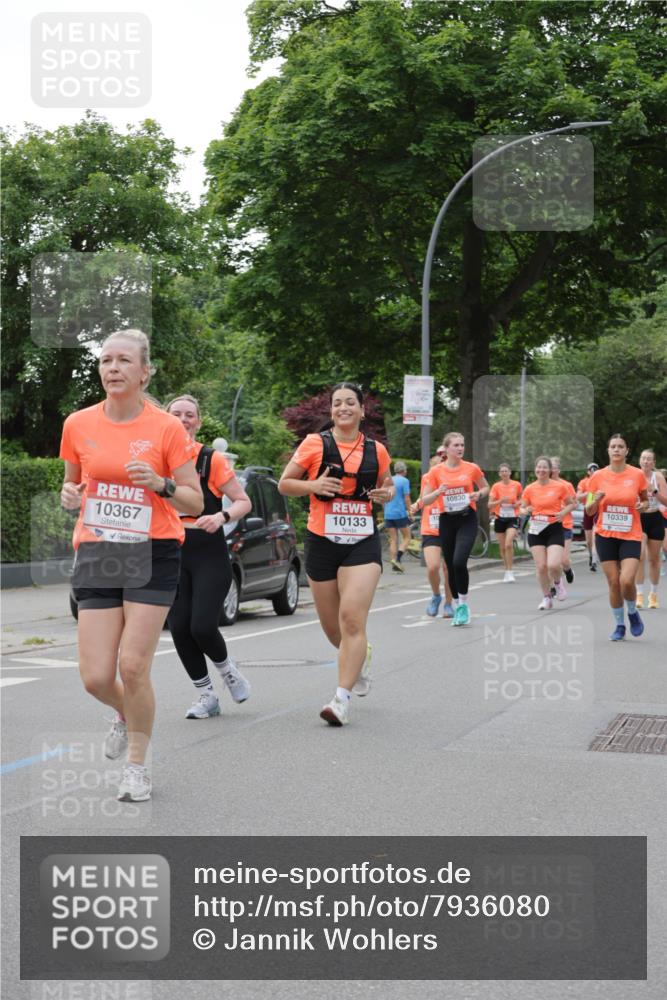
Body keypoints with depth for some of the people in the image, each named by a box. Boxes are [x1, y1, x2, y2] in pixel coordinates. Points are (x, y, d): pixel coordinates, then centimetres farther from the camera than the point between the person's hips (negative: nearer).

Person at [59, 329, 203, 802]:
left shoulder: (167, 428, -5)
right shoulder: (78, 424, 3)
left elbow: (195, 502, -1)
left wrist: (162, 484, -20)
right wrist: (70, 494, -5)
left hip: (153, 555, -3)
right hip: (97, 555, 3)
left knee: (133, 666, -7)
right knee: (95, 677, -3)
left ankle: (138, 766, 16)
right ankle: (126, 715, 34)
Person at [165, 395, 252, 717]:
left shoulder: (212, 460, -4)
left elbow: (243, 501, -2)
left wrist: (221, 517, -20)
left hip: (209, 555, -3)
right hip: (172, 554, 4)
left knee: (202, 627, -14)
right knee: (179, 628, -2)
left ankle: (226, 667, 20)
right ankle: (205, 695, 16)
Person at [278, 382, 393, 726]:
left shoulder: (376, 450, 6)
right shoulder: (315, 444, -1)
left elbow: (387, 485, 23)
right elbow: (284, 484, 4)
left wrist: (386, 494, -1)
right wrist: (313, 485, -15)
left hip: (362, 543, 0)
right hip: (322, 542, 0)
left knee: (352, 619, -16)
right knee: (332, 627, 10)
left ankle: (342, 699, -14)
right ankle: (361, 656, 43)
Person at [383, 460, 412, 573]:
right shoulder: (404, 481, -5)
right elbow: (407, 498, -11)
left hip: (388, 514, 5)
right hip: (400, 513, -5)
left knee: (393, 540, 8)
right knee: (406, 537, 5)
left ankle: (394, 565, 2)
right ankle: (397, 558, -14)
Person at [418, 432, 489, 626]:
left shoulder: (471, 468, 0)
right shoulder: (436, 471, 0)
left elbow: (486, 488, 16)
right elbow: (424, 500, 2)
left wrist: (478, 494, -6)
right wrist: (438, 492, -17)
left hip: (467, 519, -2)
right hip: (447, 520, 2)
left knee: (459, 562, -20)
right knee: (451, 566, 8)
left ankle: (463, 603, -2)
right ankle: (456, 605, 25)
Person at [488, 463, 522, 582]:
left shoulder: (517, 485, -2)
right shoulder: (496, 486, -2)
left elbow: (522, 498, 16)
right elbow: (490, 505, -6)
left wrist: (518, 503, -5)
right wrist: (501, 501, -23)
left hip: (512, 518, -2)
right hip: (500, 518, 2)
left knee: (509, 544, -20)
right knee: (502, 547, 8)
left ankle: (509, 573, -14)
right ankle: (507, 571, 25)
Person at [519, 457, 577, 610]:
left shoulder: (560, 486, -3)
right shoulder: (529, 489, 3)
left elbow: (572, 504, 7)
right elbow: (522, 509, 11)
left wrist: (563, 512, -12)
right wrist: (525, 511, -13)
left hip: (555, 529, -2)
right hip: (536, 530, 2)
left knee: (553, 565, -17)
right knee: (541, 566, -2)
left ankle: (557, 582, 19)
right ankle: (546, 598, 16)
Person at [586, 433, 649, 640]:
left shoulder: (637, 475, -3)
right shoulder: (598, 476, 0)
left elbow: (645, 500, 12)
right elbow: (589, 511, 5)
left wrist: (643, 506, -11)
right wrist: (596, 500, -17)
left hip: (631, 536, -1)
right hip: (605, 536, 1)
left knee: (627, 581, -16)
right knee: (613, 582, 1)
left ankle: (633, 613, 15)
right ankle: (619, 625, 19)